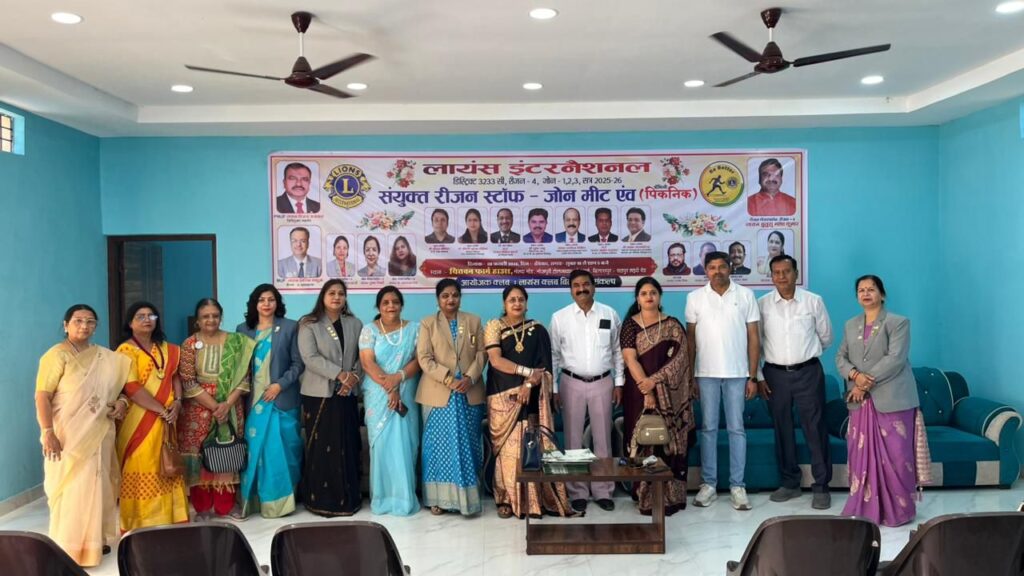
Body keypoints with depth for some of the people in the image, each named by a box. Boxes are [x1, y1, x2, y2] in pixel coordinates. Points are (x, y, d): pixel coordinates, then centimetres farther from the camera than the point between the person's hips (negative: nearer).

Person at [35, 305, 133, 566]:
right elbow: (42, 396, -14)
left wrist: (122, 401, -1)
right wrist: (47, 432, -21)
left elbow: (117, 385, 21)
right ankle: (68, 549, 9)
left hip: (99, 434, 6)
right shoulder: (57, 355, -10)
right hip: (68, 435, -6)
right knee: (71, 489, -2)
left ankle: (94, 541, 25)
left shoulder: (106, 357, 9)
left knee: (97, 487, 13)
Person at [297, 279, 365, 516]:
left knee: (347, 447, 5)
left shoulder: (355, 324, 10)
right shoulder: (309, 324, -2)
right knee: (321, 447, -2)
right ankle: (321, 499, 7)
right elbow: (310, 358, -12)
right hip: (319, 394, -3)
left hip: (347, 395, 3)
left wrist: (354, 378, -10)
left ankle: (348, 497, 14)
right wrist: (340, 374, -18)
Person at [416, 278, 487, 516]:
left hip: (469, 393, 2)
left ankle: (467, 496, 14)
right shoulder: (427, 324, 3)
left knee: (467, 446, 6)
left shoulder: (473, 321, 10)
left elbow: (481, 353, 5)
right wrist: (448, 379, -16)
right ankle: (439, 497, 10)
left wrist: (470, 377, -12)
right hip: (439, 394, -2)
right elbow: (424, 358, -5)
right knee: (439, 446, 3)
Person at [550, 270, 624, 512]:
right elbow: (553, 354, 2)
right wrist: (553, 388, 0)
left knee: (602, 438, 7)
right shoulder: (559, 317, -2)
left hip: (602, 382, 1)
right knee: (574, 439, 5)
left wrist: (619, 383, 4)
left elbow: (617, 350, 7)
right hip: (572, 383, -1)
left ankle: (603, 491, 18)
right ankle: (578, 492, 16)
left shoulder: (610, 314, 1)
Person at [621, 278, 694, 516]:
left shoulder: (673, 326, 5)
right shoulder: (630, 325, 2)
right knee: (644, 442, 0)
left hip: (669, 394, 1)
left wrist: (654, 380, -16)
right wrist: (646, 391, -16)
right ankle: (646, 497, 7)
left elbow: (680, 358, -5)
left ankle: (670, 497, 8)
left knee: (669, 442, 0)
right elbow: (630, 360, -7)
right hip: (640, 393, 0)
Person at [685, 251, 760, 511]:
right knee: (708, 428, 6)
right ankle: (708, 484, 14)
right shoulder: (695, 298, 3)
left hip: (737, 373, -1)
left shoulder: (745, 295, 1)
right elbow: (690, 339, 6)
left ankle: (737, 486, 10)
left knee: (737, 429, 3)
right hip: (706, 373, 1)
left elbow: (754, 338, 2)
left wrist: (752, 377, -2)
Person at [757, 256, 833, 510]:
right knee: (782, 429, 10)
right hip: (775, 374, 2)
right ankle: (790, 483, 23)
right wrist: (758, 376, 2)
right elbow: (754, 343, 3)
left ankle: (821, 486, 10)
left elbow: (826, 337, 11)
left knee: (815, 429, 0)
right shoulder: (762, 304, -1)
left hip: (808, 372, -1)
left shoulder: (813, 301, -2)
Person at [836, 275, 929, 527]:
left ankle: (898, 511, 11)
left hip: (891, 399, -5)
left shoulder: (898, 323, -4)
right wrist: (855, 375, -11)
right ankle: (864, 508, 16)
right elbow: (840, 357, 10)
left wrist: (867, 382, -17)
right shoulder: (850, 325, 14)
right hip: (861, 401, 5)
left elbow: (895, 359, -14)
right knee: (862, 455, 6)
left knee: (895, 456, -1)